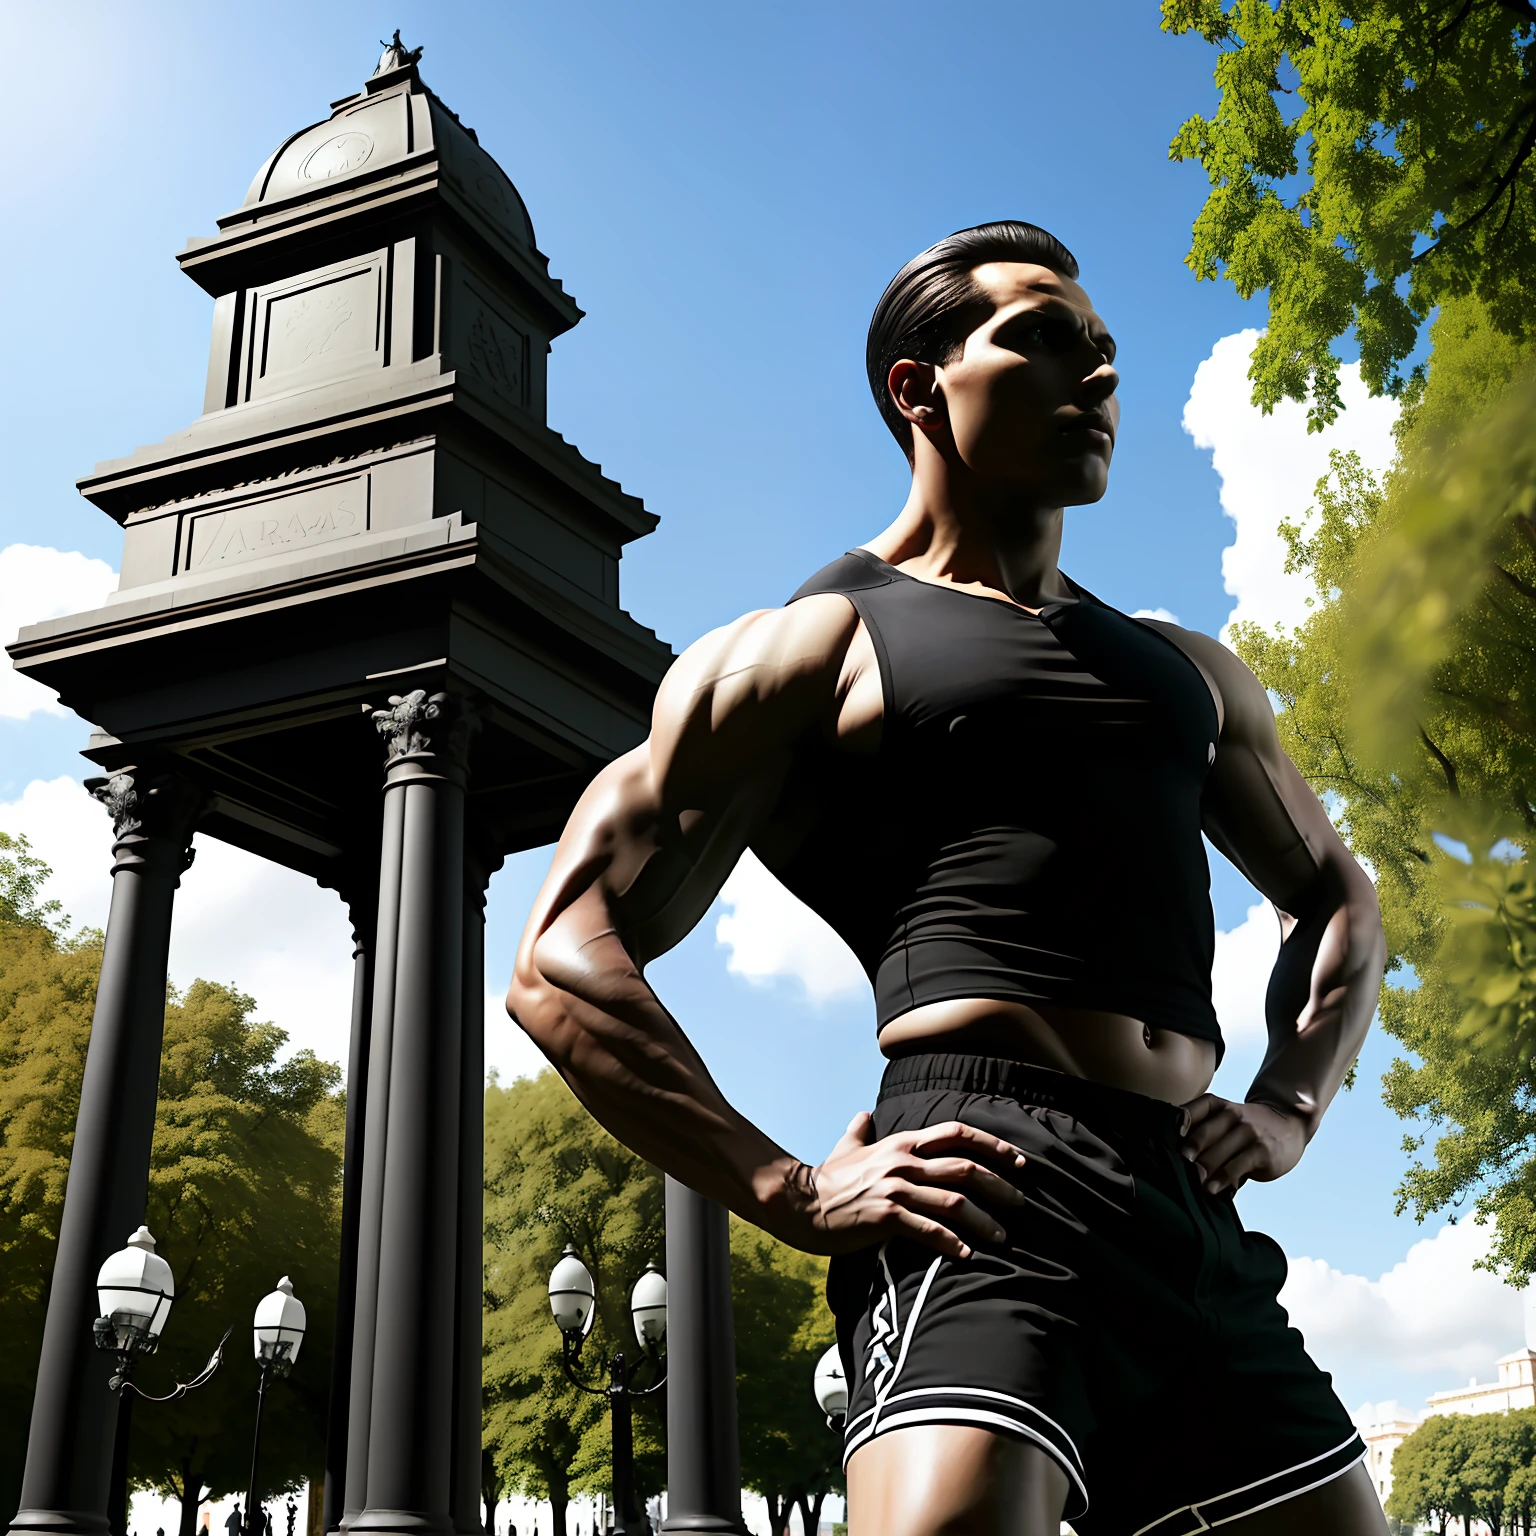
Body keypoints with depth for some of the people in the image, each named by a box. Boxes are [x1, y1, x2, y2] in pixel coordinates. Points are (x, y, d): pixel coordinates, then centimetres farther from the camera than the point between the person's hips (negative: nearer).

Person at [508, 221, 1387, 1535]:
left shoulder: (1186, 672, 25)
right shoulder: (804, 652, 7)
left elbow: (1333, 895, 36)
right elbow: (562, 960, 0)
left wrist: (1287, 1104, 16)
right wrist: (791, 1192, -10)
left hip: (1197, 1229, 7)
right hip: (984, 1197, -6)